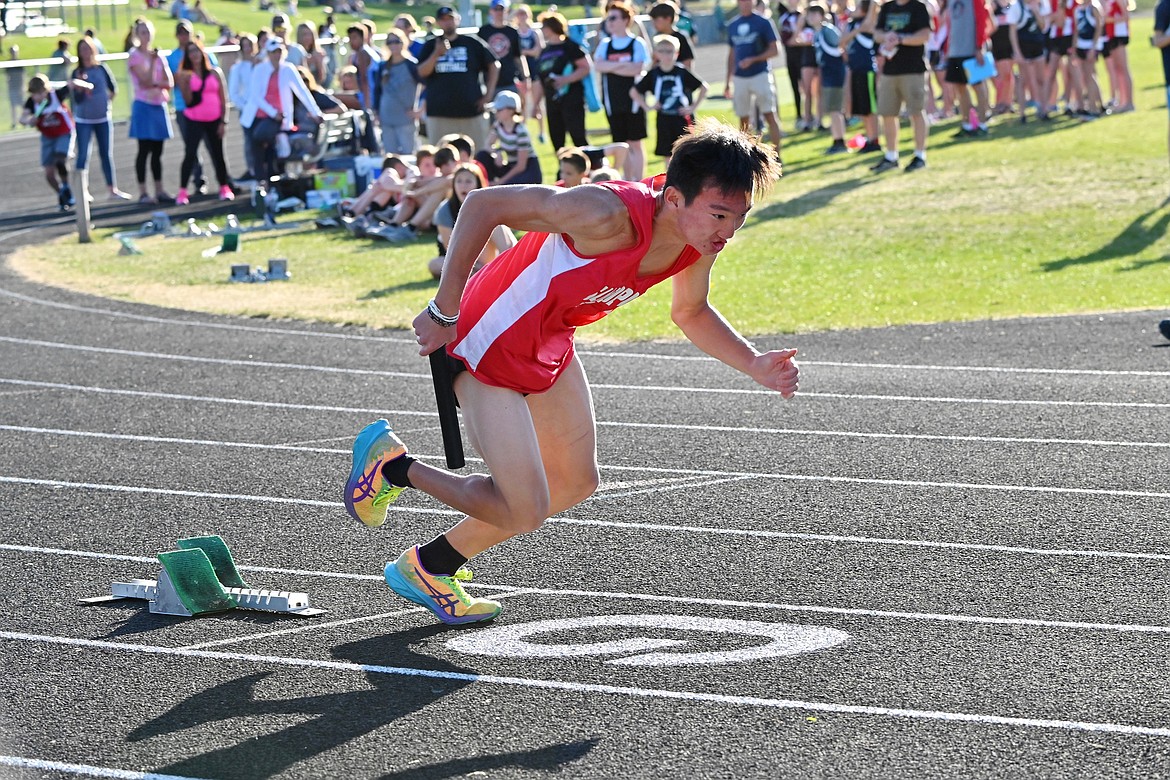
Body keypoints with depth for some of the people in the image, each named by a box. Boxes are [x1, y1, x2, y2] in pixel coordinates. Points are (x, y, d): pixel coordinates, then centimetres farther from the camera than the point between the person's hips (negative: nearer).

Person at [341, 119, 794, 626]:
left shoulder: (701, 238, -12)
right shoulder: (609, 214, -37)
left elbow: (691, 313, 10)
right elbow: (483, 205, -31)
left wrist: (754, 365, -5)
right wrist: (443, 313, -26)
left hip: (550, 345, 9)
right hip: (489, 345, -8)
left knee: (575, 484, 18)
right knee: (525, 512, -9)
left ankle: (432, 568, 36)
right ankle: (393, 465, 16)